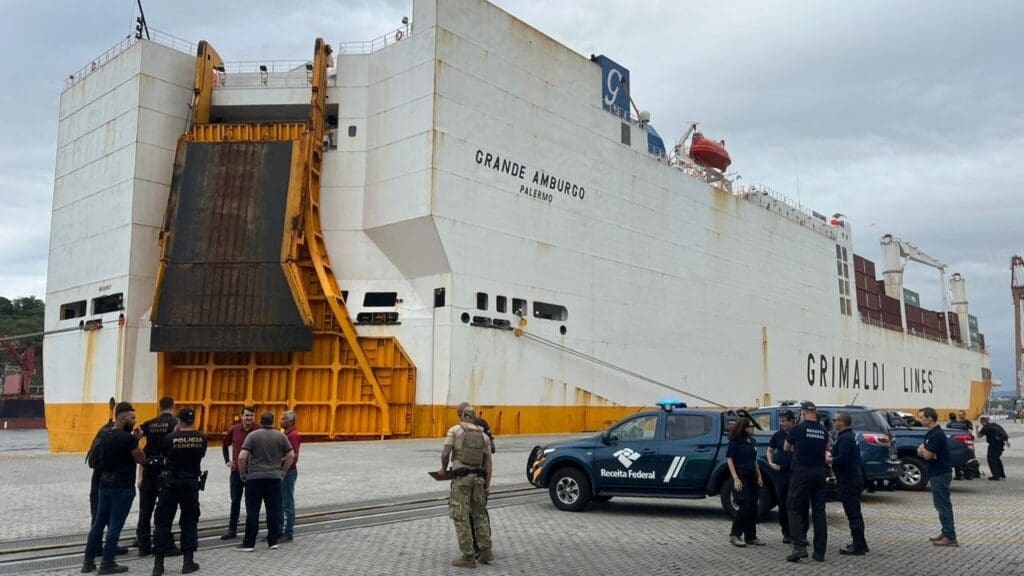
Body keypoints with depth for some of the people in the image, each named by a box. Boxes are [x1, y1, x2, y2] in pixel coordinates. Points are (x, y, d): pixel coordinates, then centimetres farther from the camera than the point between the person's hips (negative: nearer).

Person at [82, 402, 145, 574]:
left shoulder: (105, 436, 9)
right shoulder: (127, 437, -18)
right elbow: (141, 459, -9)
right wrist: (136, 440, 0)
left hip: (105, 485, 8)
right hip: (123, 487, -8)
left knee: (99, 523, 14)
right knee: (115, 526, -1)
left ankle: (88, 561, 19)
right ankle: (107, 564, 5)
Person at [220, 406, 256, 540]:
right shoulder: (234, 430, -1)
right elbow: (225, 445, 16)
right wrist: (227, 460, 9)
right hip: (236, 471, 3)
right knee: (235, 501, 9)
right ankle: (232, 530, 16)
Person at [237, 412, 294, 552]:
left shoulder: (253, 435, -4)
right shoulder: (281, 436, 4)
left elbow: (242, 457, -11)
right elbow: (291, 455, 4)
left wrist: (242, 474, 3)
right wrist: (283, 471, 15)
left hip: (255, 478, -2)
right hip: (274, 478, 2)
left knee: (252, 511, 3)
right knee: (274, 511, 8)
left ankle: (249, 543, 6)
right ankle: (273, 541, 11)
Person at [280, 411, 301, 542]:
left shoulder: (293, 435, -16)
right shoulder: (286, 434, 14)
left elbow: (293, 457, -22)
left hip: (288, 472, -10)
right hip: (282, 472, 10)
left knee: (288, 504, -2)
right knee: (278, 504, 14)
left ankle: (289, 534, 5)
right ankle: (279, 531, 21)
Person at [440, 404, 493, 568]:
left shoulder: (454, 430, -1)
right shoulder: (483, 435, 11)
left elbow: (445, 453, -10)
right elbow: (489, 462, 8)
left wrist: (443, 468, 10)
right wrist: (487, 486, 11)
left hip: (461, 477, -5)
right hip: (478, 477, 5)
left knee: (460, 517, 1)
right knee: (480, 515, 18)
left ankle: (468, 557, 1)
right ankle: (485, 551, 13)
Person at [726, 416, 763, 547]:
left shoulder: (753, 442, 11)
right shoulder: (735, 442, -9)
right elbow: (729, 459, -12)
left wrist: (759, 476, 12)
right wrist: (735, 479, -18)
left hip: (752, 476, 7)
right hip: (740, 476, -7)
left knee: (753, 507, 7)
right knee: (745, 506, -12)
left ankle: (751, 537, 15)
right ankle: (735, 535, -2)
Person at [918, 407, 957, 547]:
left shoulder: (937, 435, -19)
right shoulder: (931, 433, 13)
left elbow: (927, 455, -21)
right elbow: (921, 452, 11)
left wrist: (922, 450, -1)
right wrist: (923, 450, -11)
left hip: (940, 474, -10)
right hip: (936, 474, 10)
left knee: (943, 505, -8)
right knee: (941, 505, 14)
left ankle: (950, 537, -6)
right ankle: (946, 533, 20)